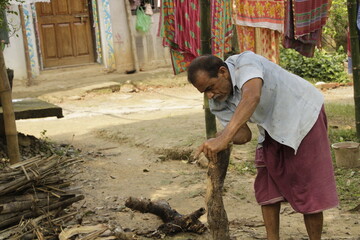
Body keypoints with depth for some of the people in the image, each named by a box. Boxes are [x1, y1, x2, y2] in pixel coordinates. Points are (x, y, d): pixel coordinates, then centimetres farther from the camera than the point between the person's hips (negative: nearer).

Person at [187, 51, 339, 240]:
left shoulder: (245, 62, -31)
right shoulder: (217, 103, -8)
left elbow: (252, 97, -50)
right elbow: (243, 135, -9)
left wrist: (224, 137, -61)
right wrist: (217, 141, -31)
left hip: (303, 114, -7)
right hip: (272, 130, 7)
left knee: (309, 188, -4)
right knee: (266, 187, 6)